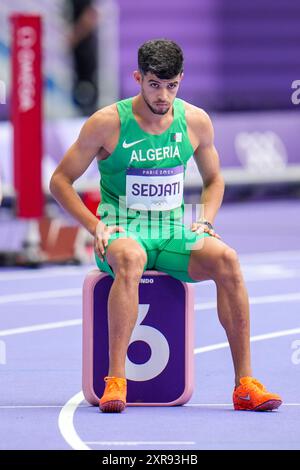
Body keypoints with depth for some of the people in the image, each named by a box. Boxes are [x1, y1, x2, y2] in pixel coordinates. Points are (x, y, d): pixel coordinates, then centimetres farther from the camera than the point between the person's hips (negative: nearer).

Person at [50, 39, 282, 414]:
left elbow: (213, 179, 22)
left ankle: (245, 384, -24)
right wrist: (96, 227, -11)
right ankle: (115, 382, -40)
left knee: (225, 258, -27)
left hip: (174, 231, 3)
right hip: (121, 231, -3)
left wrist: (205, 222, 3)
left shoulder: (196, 122, 5)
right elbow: (60, 180, 1)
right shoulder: (108, 123, -6)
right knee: (131, 258, -40)